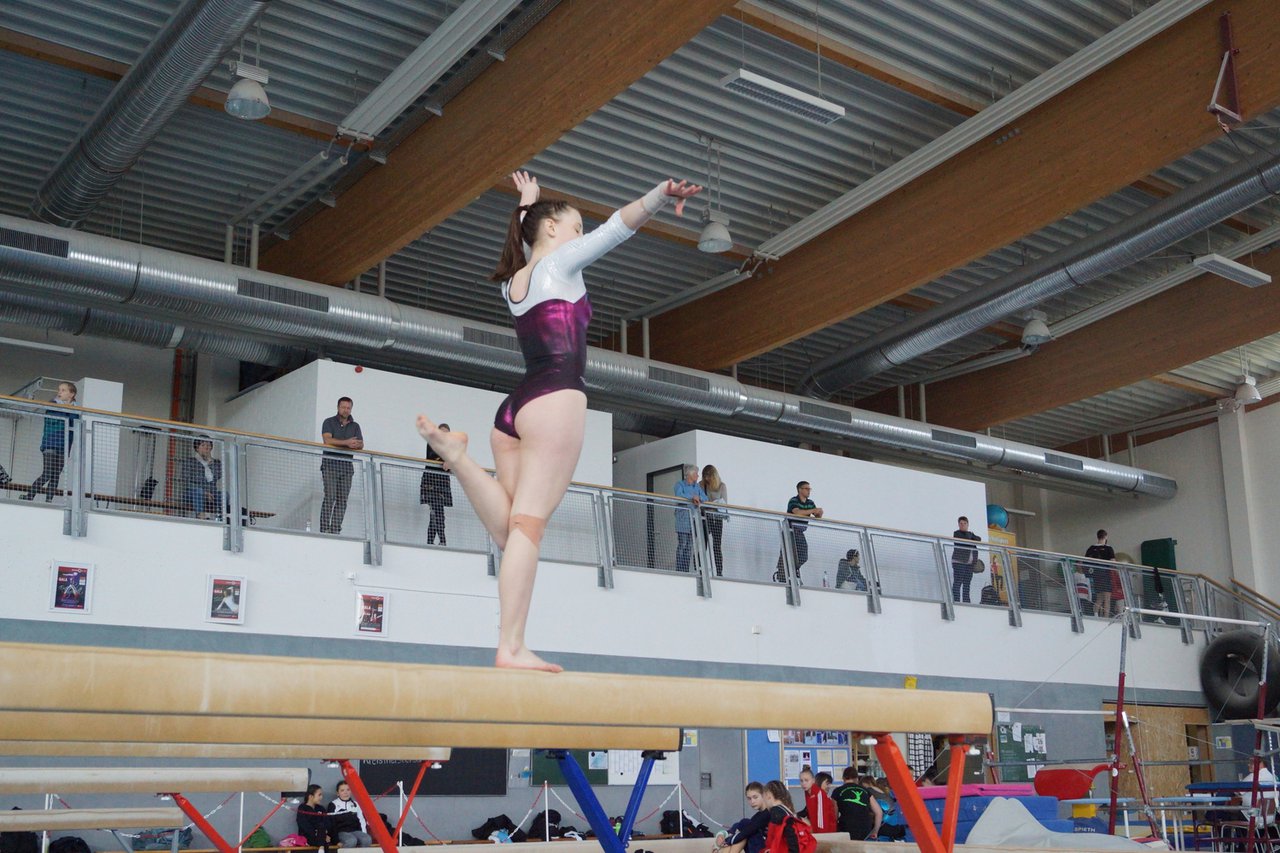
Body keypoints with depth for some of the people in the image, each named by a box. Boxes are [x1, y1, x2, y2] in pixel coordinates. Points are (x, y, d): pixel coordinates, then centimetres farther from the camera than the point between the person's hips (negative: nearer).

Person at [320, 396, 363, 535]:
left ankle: (336, 530, -1)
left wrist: (355, 445, -18)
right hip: (330, 464, -4)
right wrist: (346, 443, -17)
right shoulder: (329, 422, 5)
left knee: (342, 500, -2)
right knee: (330, 497, -13)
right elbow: (327, 440, -11)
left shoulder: (355, 426, 16)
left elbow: (361, 445, 6)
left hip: (347, 466, 4)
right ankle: (324, 529, -14)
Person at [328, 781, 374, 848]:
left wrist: (364, 834, 2)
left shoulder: (355, 804, 17)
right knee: (351, 841, -37)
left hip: (355, 831, 4)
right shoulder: (333, 805, 4)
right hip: (341, 832, -4)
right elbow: (331, 824, 0)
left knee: (367, 839, -29)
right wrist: (336, 840, -10)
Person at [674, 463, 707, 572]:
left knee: (689, 547, 6)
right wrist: (692, 497, -15)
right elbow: (678, 495, -20)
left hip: (693, 519, 6)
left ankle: (686, 570, 9)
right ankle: (679, 570, -9)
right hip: (683, 519, -6)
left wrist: (698, 499, -13)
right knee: (682, 545, -9)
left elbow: (705, 498, 8)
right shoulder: (680, 485, 0)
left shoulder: (697, 486, 17)